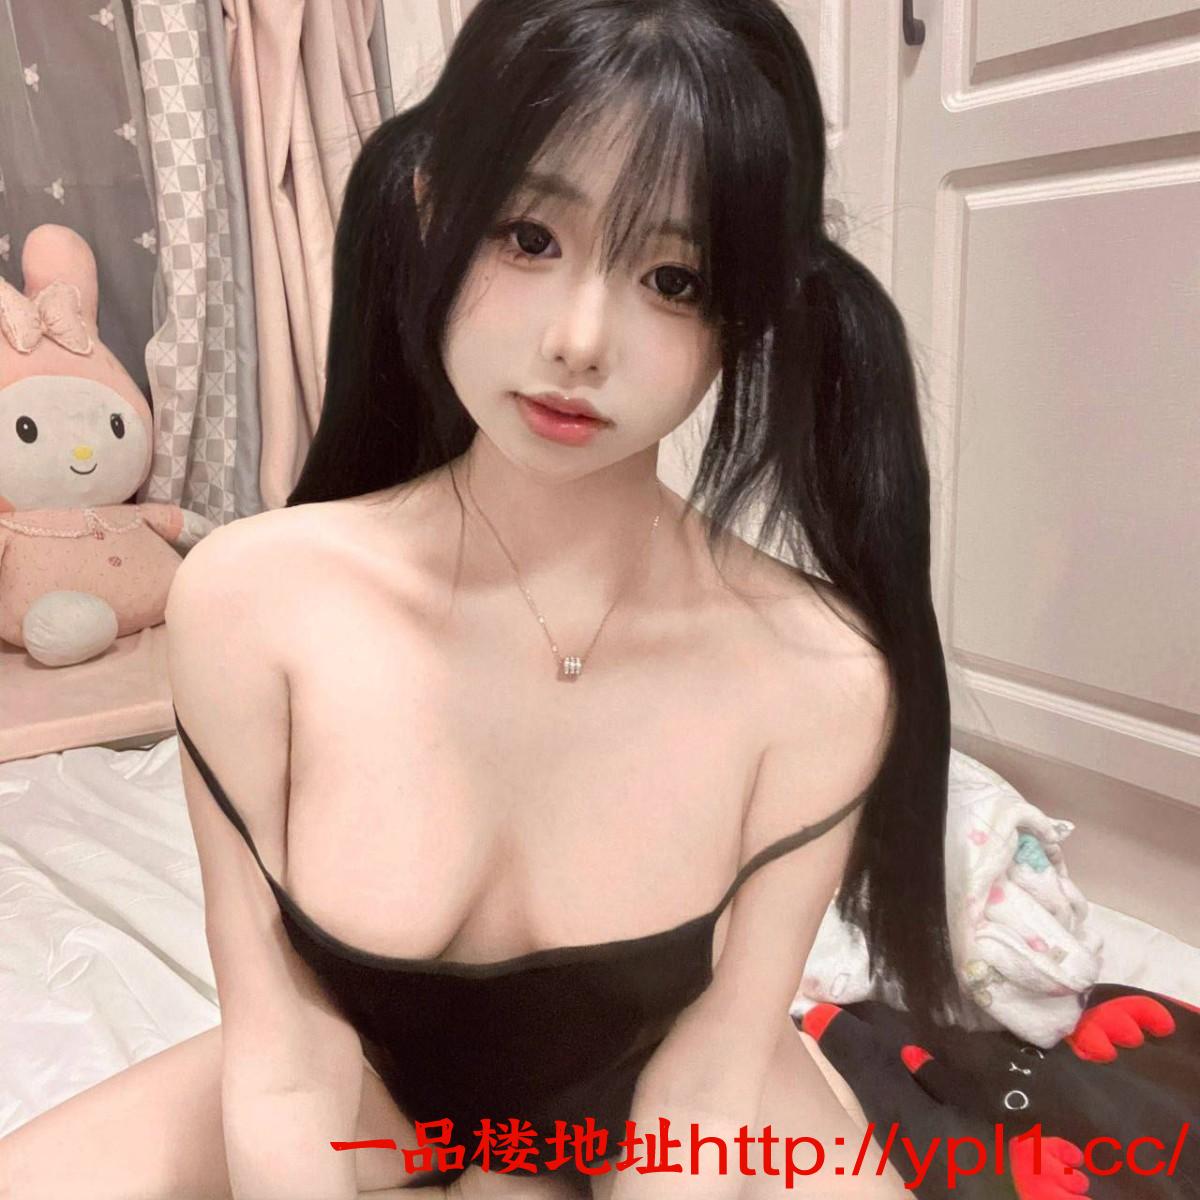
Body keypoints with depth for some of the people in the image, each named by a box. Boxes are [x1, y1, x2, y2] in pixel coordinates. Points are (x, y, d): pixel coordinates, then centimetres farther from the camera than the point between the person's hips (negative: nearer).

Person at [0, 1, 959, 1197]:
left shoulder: (817, 674, -28)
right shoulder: (250, 599, -27)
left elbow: (704, 1093, -18)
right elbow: (284, 1068, -19)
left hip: (644, 1096, 0)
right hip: (359, 1084, 1)